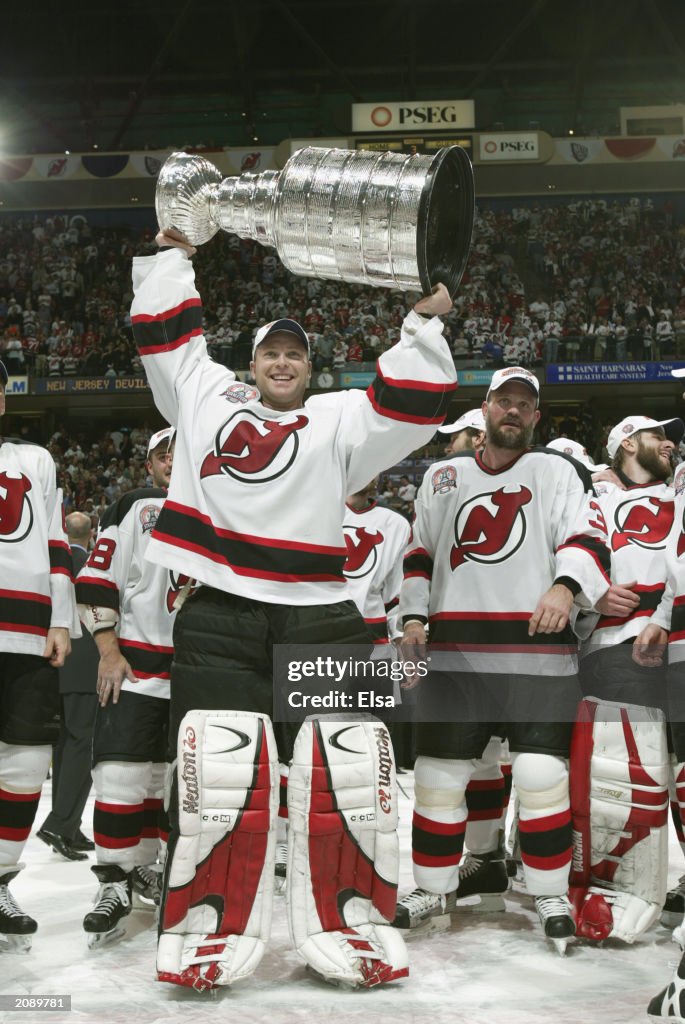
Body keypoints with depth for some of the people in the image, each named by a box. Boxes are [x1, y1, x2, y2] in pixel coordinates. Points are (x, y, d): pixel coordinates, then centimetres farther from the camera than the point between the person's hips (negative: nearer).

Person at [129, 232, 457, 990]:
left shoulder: (338, 420, 15)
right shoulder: (206, 394, 18)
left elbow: (408, 408, 3)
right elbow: (166, 331, 23)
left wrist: (424, 323, -1)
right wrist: (172, 254, 27)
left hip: (319, 620, 1)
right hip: (218, 618, 0)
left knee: (348, 773, -4)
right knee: (216, 778, -6)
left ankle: (349, 926, 10)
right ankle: (205, 930, 8)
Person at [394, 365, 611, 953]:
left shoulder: (556, 471, 8)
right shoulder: (443, 477, 18)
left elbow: (583, 540, -5)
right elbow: (420, 553, 22)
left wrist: (565, 587, -25)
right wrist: (413, 616, 10)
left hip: (538, 646, -2)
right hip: (455, 650, 3)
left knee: (541, 772, -6)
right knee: (440, 770, 5)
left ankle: (550, 894, 13)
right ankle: (435, 887, 22)